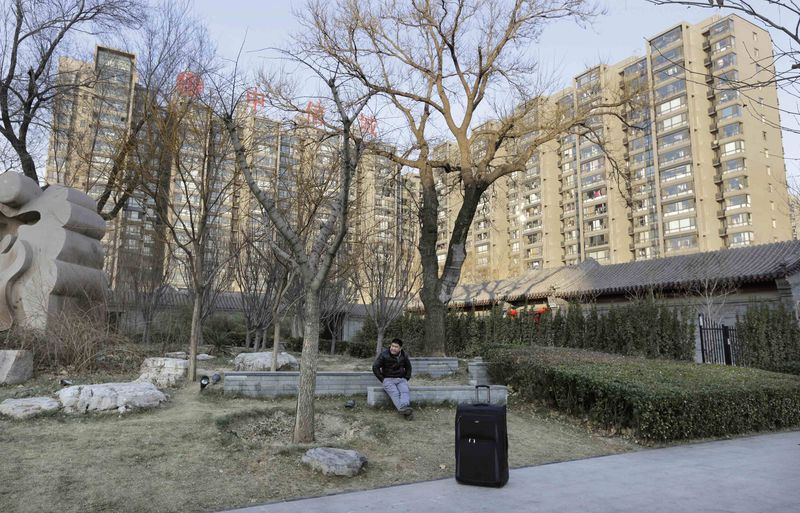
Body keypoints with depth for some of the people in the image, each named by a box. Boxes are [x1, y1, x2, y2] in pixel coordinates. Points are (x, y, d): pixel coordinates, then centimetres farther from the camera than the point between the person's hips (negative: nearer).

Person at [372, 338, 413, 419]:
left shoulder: (404, 356, 5)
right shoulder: (384, 354, -6)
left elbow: (408, 368, 22)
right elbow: (375, 367, -2)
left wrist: (406, 379, 10)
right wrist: (383, 379, -6)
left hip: (401, 379, 3)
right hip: (388, 379, -2)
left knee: (404, 391, -30)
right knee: (394, 393, -32)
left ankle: (405, 407, -55)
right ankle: (403, 410, -53)